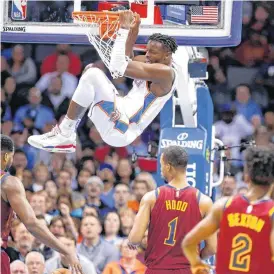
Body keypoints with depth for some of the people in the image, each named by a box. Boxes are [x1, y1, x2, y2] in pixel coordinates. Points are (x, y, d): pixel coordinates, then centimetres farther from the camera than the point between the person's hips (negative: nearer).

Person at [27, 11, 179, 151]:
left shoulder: (165, 72, -14)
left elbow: (119, 66, -19)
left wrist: (124, 29, -11)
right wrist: (133, 30, 13)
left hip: (120, 132, -11)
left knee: (92, 75, -22)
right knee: (91, 70, 15)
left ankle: (64, 136, -14)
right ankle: (66, 130, 5)